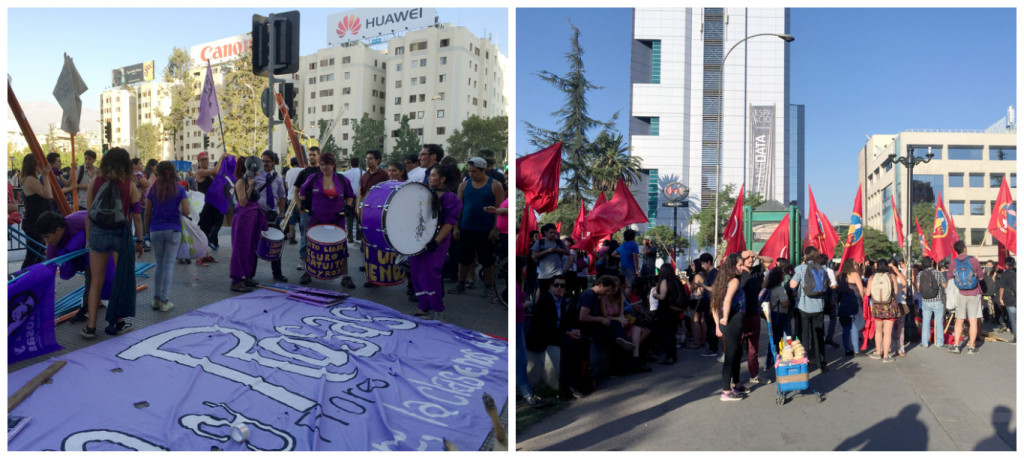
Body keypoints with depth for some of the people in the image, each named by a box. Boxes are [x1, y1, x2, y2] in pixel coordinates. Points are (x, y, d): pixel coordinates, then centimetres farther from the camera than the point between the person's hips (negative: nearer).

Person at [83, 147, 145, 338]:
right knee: (123, 279, 11)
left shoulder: (95, 183, 0)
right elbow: (136, 216, -3)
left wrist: (88, 239, 9)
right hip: (122, 234, -2)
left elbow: (89, 215, 0)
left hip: (98, 232, 2)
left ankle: (91, 326, 12)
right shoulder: (129, 186, -4)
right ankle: (118, 323, 16)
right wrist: (139, 241, 5)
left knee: (96, 281, 11)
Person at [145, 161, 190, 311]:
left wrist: (147, 229, 14)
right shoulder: (179, 190, -4)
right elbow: (186, 211, -10)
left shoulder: (153, 189, 2)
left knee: (159, 264, 14)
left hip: (156, 230, 2)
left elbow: (148, 213, 3)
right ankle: (165, 301, 0)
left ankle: (156, 299, 17)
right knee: (168, 264, 1)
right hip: (173, 231, -2)